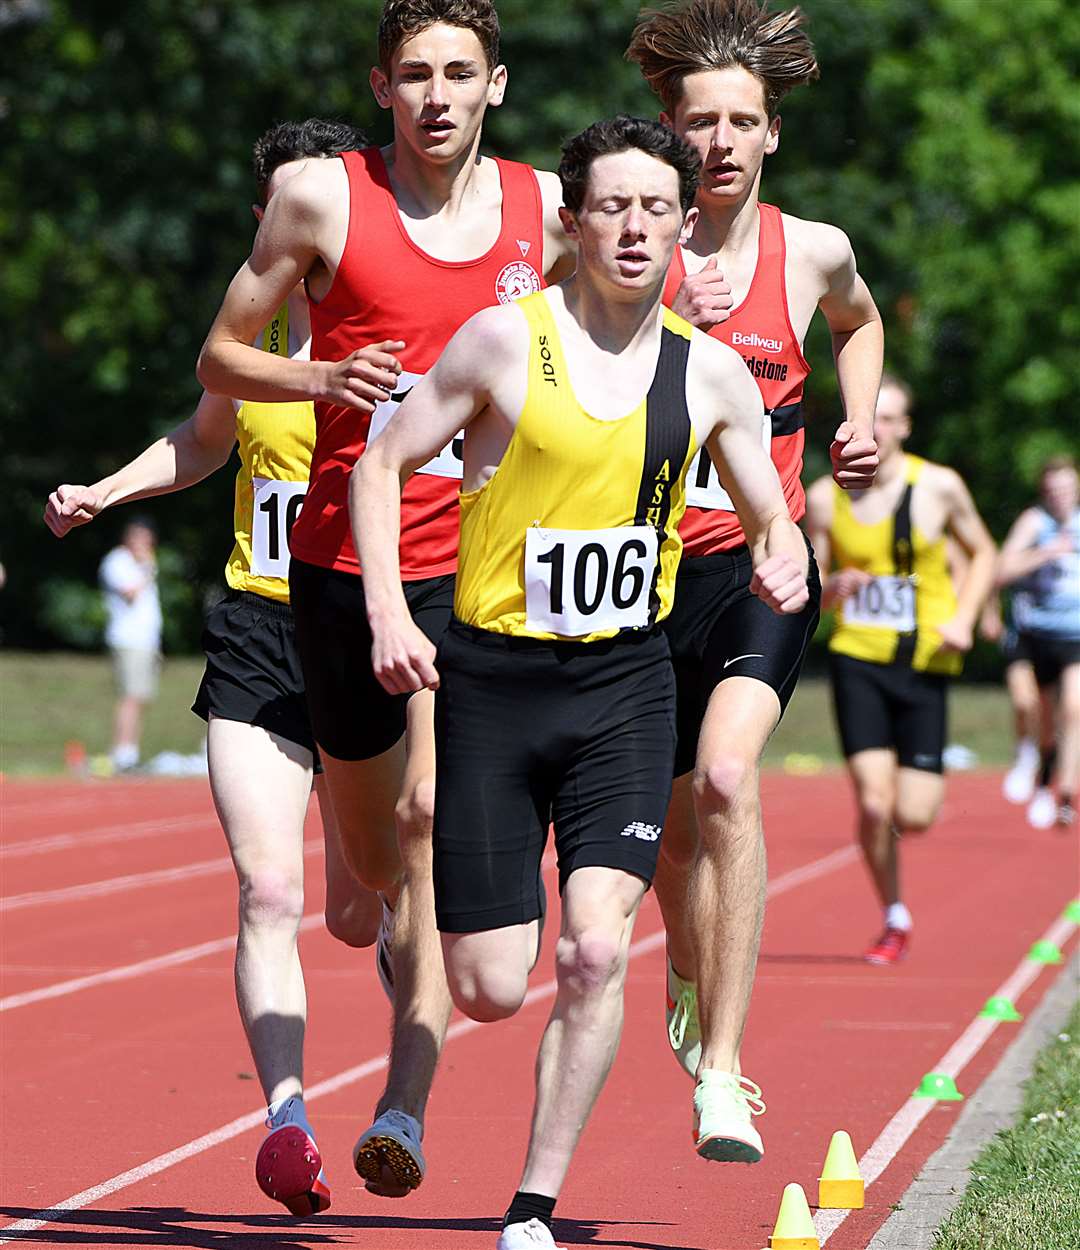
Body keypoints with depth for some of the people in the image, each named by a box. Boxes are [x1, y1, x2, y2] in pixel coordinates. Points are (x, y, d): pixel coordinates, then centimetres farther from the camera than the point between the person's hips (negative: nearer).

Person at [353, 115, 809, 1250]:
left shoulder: (711, 372, 3)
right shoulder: (507, 340, -7)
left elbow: (772, 518, 15)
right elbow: (383, 464, -1)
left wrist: (784, 561, -9)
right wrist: (388, 614, -13)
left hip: (626, 686, 2)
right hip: (494, 679, -2)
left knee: (595, 951, -16)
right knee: (490, 989, 0)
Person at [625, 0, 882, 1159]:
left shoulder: (813, 252, 2)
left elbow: (859, 324, 25)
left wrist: (860, 423, 11)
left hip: (760, 563, -1)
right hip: (647, 567, 1)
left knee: (725, 779, -25)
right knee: (670, 826, 13)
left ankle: (719, 1074, -23)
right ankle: (691, 979, 48)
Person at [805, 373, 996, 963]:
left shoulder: (939, 486, -4)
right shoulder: (824, 498, -2)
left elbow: (982, 553, 11)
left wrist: (963, 618, -4)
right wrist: (832, 589, -16)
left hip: (925, 664, 0)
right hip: (857, 657, 0)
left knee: (913, 817, -5)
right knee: (873, 803, -13)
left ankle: (928, 781, 34)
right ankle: (894, 919, 10)